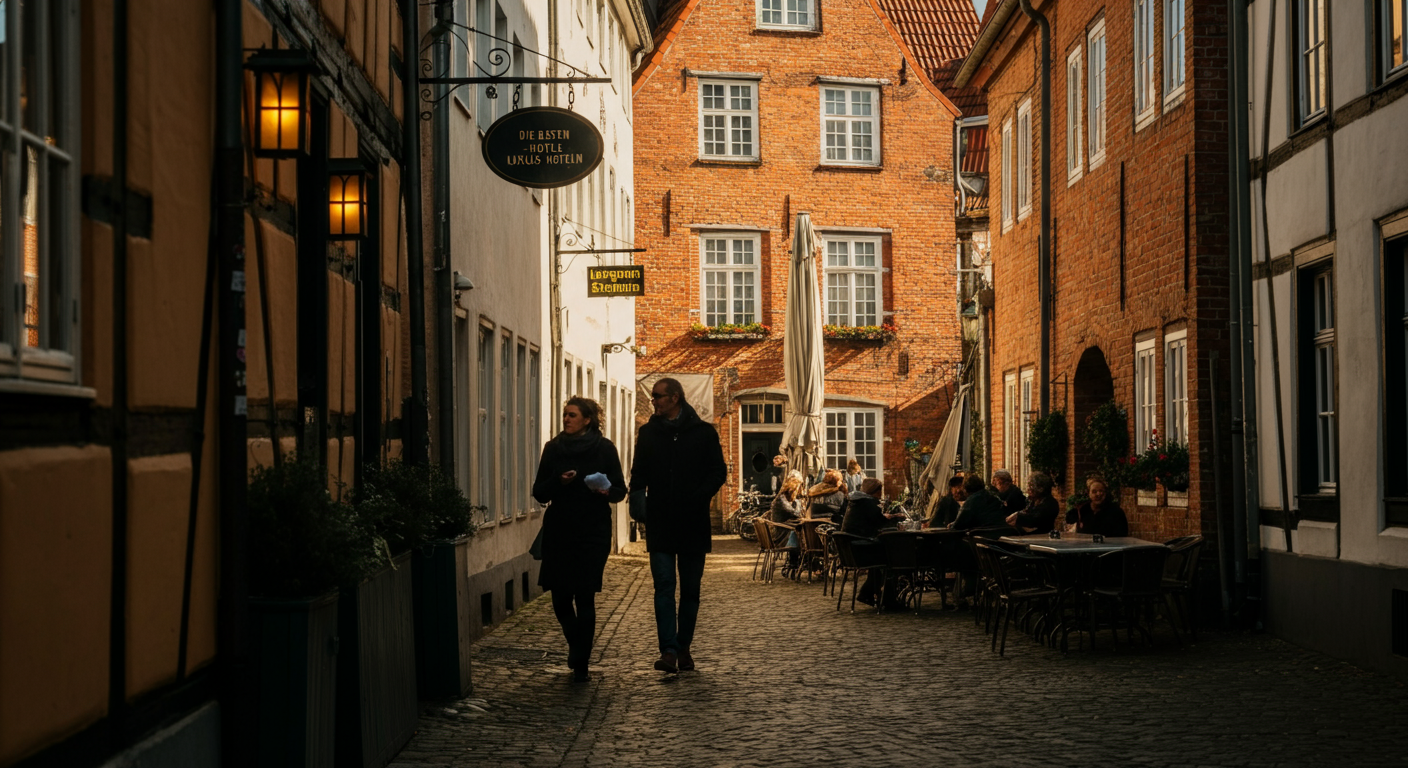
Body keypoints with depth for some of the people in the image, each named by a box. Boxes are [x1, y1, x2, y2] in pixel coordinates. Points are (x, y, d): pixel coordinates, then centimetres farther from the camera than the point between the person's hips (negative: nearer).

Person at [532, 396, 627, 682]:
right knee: (560, 595, 3)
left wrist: (606, 491, -18)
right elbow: (539, 492, 6)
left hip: (594, 532, -3)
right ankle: (577, 646, 31)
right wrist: (558, 482, -13)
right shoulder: (553, 448, 7)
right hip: (559, 532, 3)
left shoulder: (604, 449, 1)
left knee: (585, 596, -7)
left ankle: (580, 663, 0)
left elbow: (620, 491, 3)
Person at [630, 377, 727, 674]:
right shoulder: (648, 433, 9)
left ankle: (684, 647, 17)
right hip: (660, 523, 1)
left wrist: (698, 497, -16)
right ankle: (668, 649, -11)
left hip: (693, 523, -1)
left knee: (690, 589, 7)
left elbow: (718, 472, 1)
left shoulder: (704, 432, 2)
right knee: (664, 586, -7)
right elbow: (639, 473, 11)